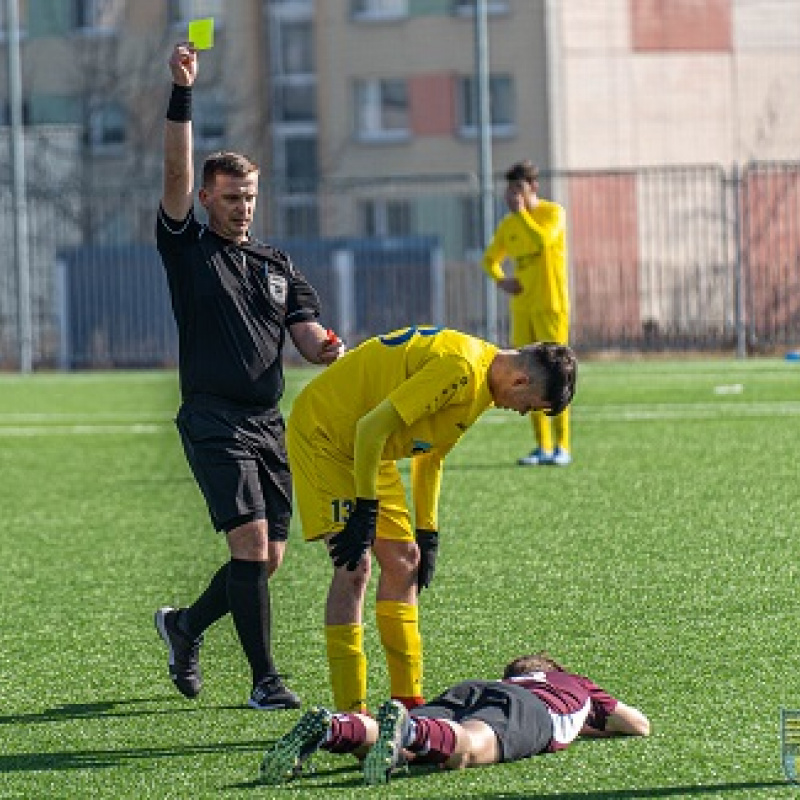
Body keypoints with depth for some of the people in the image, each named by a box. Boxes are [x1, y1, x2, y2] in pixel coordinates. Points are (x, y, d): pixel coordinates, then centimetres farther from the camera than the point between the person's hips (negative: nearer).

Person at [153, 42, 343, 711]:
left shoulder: (277, 264, 17)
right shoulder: (188, 247, 3)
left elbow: (307, 336, 9)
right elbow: (176, 172, -10)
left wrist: (326, 347, -15)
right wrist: (182, 93, -19)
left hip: (268, 422, 6)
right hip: (213, 422, -6)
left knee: (269, 557, 5)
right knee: (251, 543, -15)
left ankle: (185, 625, 30)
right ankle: (264, 679, -9)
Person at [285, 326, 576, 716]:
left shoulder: (480, 378, 5)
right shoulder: (460, 368, -28)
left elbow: (430, 454, 16)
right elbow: (372, 427, -30)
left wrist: (427, 534, 15)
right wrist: (365, 511, -26)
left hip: (366, 449, 10)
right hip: (321, 431, -10)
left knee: (404, 560, 9)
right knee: (355, 565, -18)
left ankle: (408, 701, 16)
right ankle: (350, 713, -19)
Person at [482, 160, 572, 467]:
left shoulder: (552, 212, -5)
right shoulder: (508, 225, 12)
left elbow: (541, 241, -25)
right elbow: (490, 259, 23)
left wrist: (520, 211, -17)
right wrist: (501, 280, 3)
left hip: (550, 306, -6)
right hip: (522, 308, 6)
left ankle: (561, 446, -4)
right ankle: (542, 446, 8)